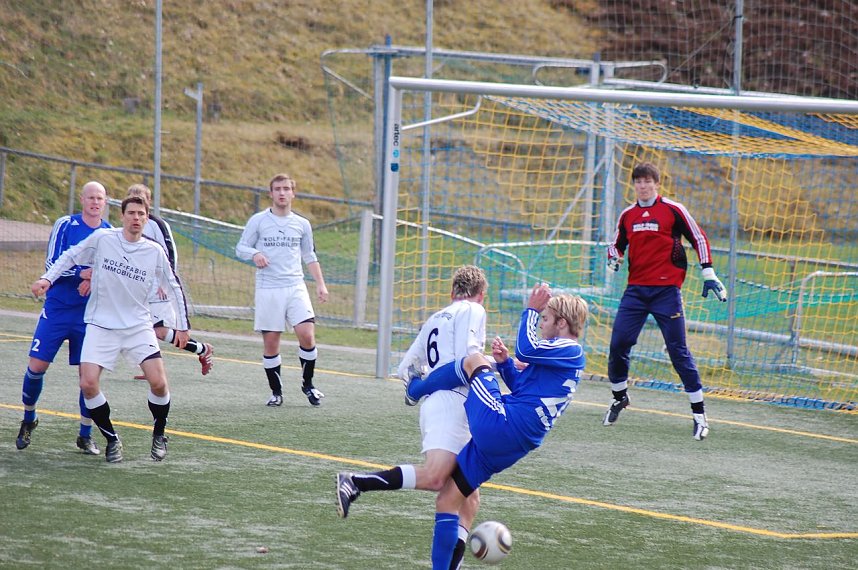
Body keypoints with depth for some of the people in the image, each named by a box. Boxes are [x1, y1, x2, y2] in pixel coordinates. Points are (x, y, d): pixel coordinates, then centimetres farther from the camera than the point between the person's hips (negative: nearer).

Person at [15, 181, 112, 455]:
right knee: (37, 365, -4)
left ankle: (86, 435, 10)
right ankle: (29, 419, 21)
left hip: (90, 313, 2)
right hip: (57, 309, -2)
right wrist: (81, 273, -22)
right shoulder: (65, 225, -5)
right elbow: (52, 264, -9)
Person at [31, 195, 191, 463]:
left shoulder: (155, 251, -1)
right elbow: (71, 256, 10)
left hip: (138, 326, 0)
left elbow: (174, 287, 11)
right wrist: (47, 279, -2)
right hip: (101, 326, 0)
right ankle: (112, 439, 5)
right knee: (88, 384, -15)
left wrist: (183, 326, 12)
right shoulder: (102, 239, -5)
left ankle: (159, 434, 13)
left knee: (158, 382, -15)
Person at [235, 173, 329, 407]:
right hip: (268, 289, -2)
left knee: (307, 334, -13)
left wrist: (320, 284, 13)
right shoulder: (258, 221, 3)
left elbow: (310, 256, 21)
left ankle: (308, 384, 5)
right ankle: (276, 391, 13)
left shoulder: (302, 224, 12)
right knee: (270, 342, -1)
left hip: (296, 287, 2)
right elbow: (240, 248, 5)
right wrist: (255, 254, -17)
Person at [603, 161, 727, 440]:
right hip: (636, 289, 4)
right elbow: (617, 245, 21)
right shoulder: (627, 215, 10)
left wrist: (708, 273, -4)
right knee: (617, 345, 0)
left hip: (666, 291, -4)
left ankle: (699, 414, 1)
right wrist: (614, 258, -2)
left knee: (678, 351, -5)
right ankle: (619, 397, 24)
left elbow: (698, 238, 1)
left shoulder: (673, 210, -3)